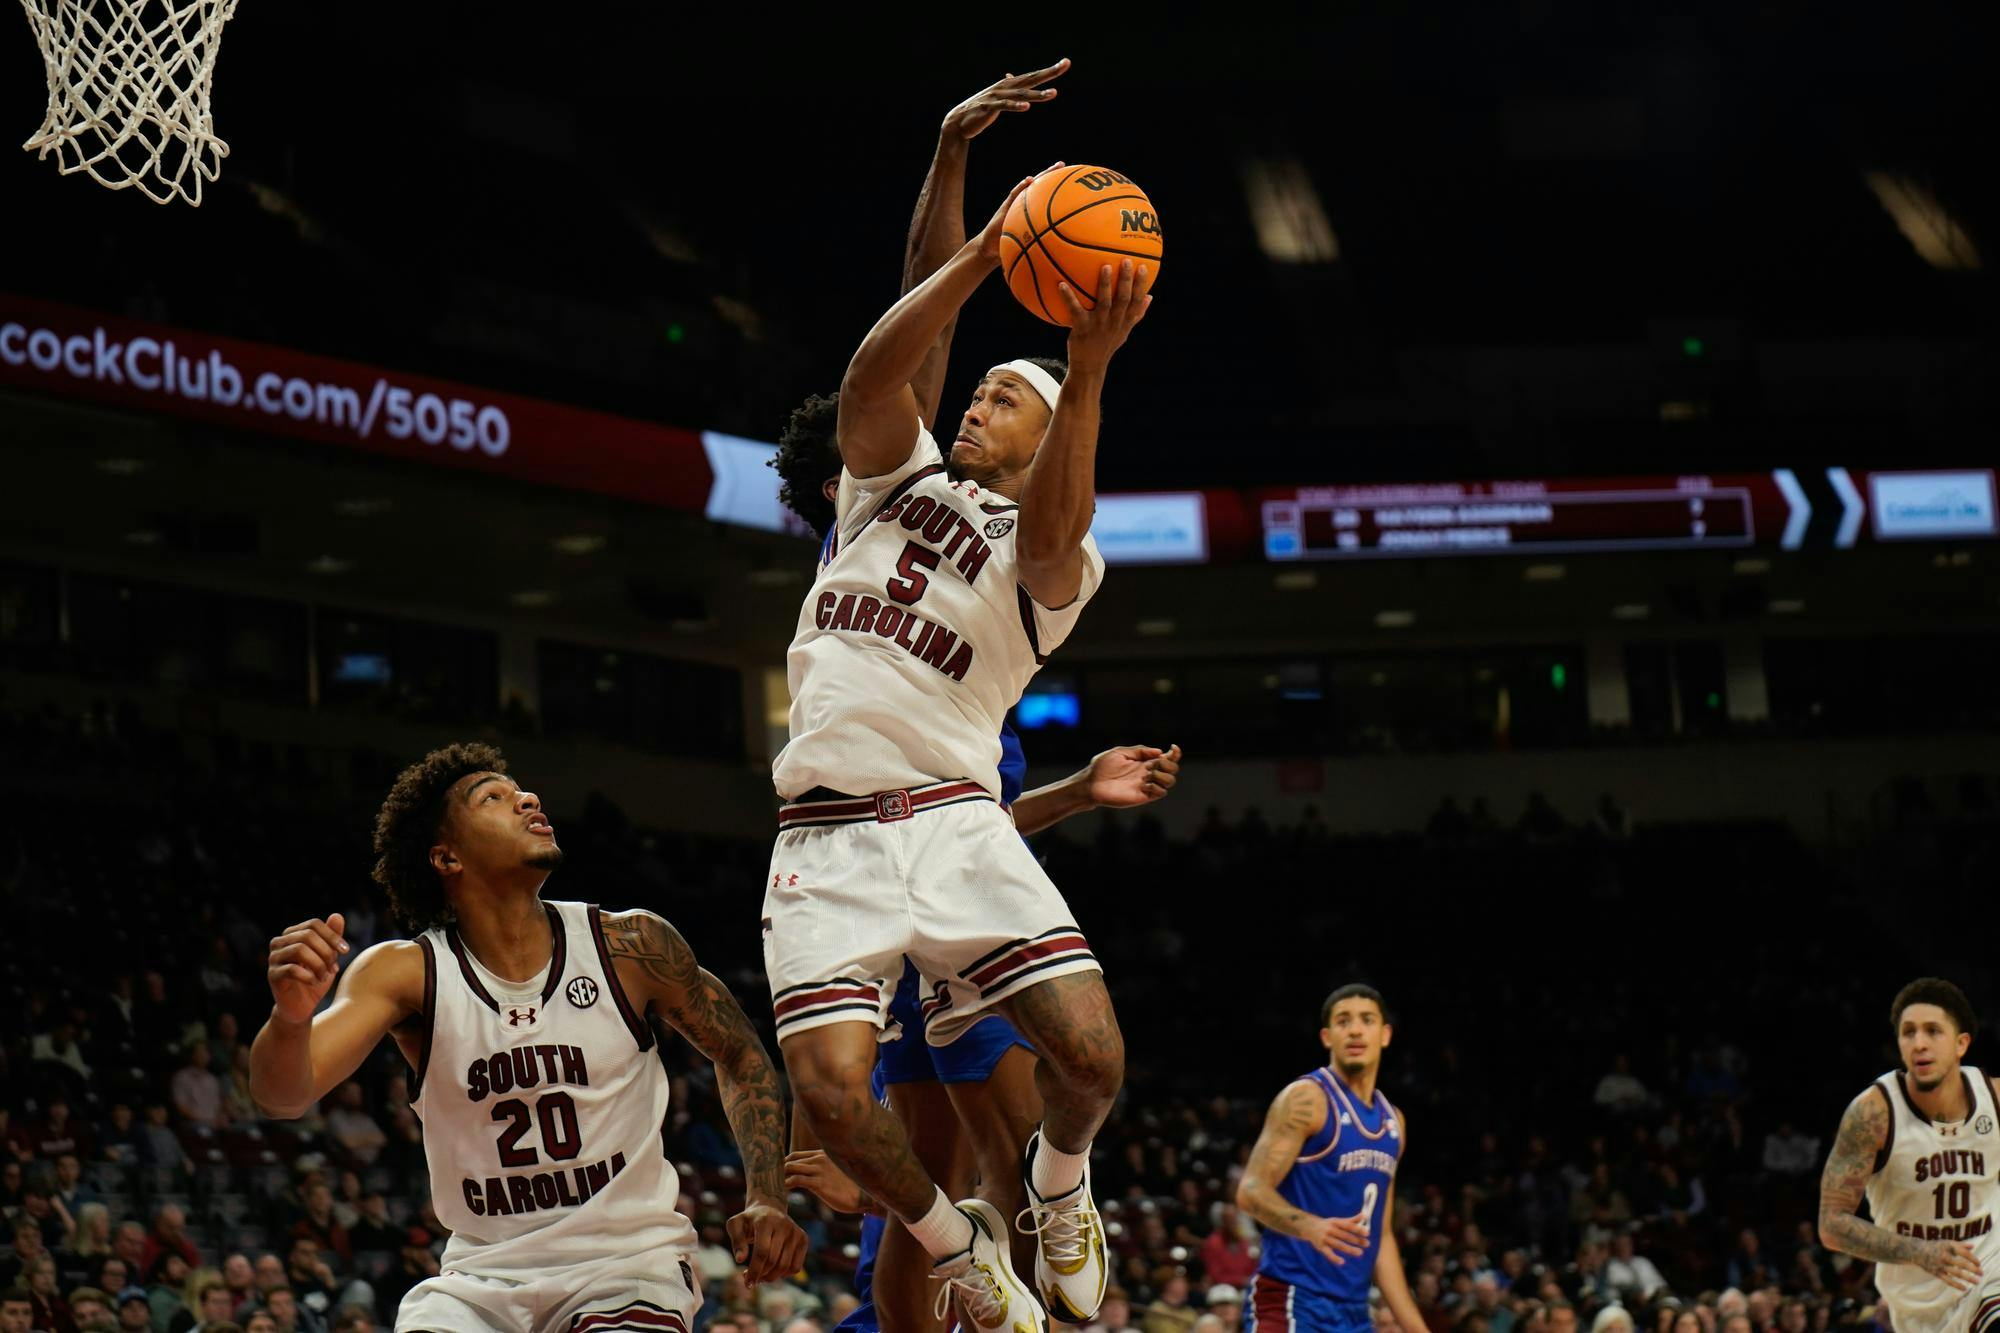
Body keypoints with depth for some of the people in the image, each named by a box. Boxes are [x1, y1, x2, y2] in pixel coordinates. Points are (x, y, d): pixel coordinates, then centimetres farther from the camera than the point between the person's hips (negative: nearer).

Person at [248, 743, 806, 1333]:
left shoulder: (630, 945, -6)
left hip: (628, 1266, -1)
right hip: (483, 1277, 1)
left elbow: (741, 1057, 11)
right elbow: (283, 1096, -21)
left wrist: (767, 1201, -3)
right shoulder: (407, 972, -8)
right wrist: (291, 1016, -45)